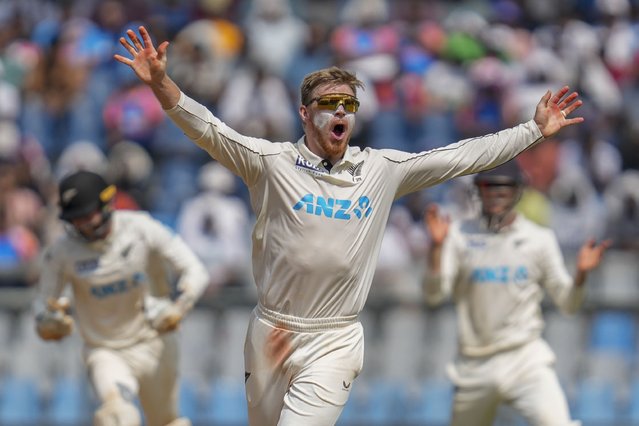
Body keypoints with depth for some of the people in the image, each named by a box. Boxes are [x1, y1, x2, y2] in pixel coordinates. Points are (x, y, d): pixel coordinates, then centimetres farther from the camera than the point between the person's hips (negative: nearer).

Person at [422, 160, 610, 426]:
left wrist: (581, 275, -16)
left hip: (526, 360, -1)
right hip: (475, 365, 1)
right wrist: (436, 246, -21)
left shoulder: (539, 239, 3)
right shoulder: (459, 235, 2)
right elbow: (434, 294, -8)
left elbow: (567, 303, 4)